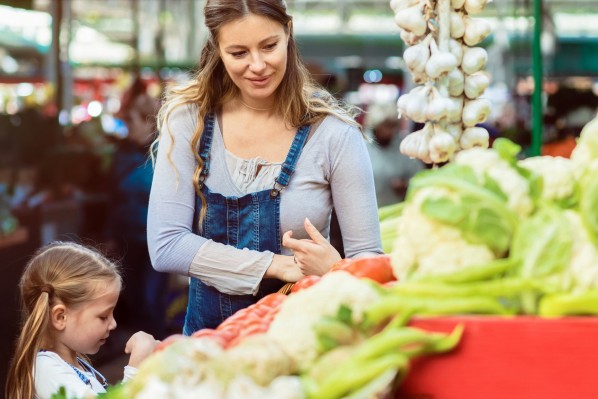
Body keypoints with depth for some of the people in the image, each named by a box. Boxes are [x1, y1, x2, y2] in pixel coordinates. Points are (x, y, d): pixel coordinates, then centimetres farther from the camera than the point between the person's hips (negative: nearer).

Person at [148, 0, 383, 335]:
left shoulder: (333, 131, -9)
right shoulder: (188, 119, -5)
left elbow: (368, 260, -7)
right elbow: (166, 246, -10)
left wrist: (335, 272, -30)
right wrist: (277, 266, -17)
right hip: (210, 326, 2)